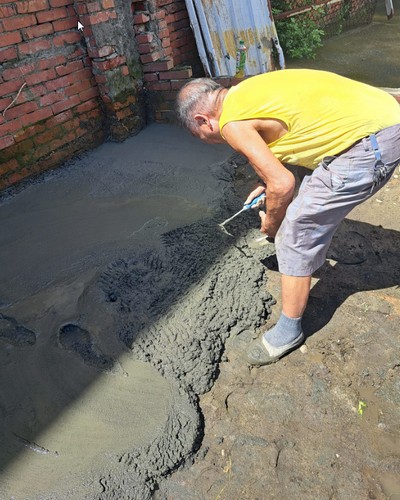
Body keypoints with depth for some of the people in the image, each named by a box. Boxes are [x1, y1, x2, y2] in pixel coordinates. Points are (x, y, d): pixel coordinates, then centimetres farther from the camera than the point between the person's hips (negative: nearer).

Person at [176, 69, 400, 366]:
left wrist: (271, 225, 4)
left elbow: (283, 185, -15)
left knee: (296, 233, -4)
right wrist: (268, 183, 22)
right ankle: (311, 257, 52)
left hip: (368, 143, -10)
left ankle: (289, 331, 11)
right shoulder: (247, 92, 15)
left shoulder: (232, 123, -12)